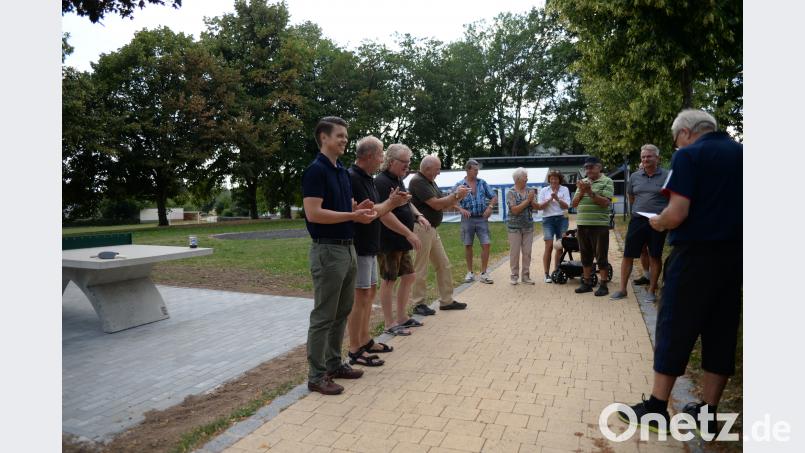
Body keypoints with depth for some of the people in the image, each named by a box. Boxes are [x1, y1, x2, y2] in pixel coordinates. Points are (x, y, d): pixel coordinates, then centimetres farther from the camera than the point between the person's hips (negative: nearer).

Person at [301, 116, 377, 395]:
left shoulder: (342, 171, 14)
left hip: (347, 248, 9)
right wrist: (353, 216, -19)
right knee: (323, 316, -1)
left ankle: (334, 364, 28)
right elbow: (313, 213, -21)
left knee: (342, 312, 15)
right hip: (327, 250, -9)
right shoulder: (316, 170, -13)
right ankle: (316, 376, 10)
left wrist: (359, 209, 0)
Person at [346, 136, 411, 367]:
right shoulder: (352, 178, -17)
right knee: (360, 296, -5)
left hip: (370, 246, 10)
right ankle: (355, 351, 4)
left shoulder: (367, 178, 13)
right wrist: (391, 203, -8)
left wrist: (392, 202, 2)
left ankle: (365, 341, 27)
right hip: (358, 247, -10)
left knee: (370, 292, 16)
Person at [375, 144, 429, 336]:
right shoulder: (382, 182, -17)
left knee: (408, 277, 14)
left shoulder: (398, 180, 13)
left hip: (402, 242, 10)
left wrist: (418, 215, 6)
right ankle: (389, 324, 12)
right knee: (389, 281, 0)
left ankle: (402, 317, 27)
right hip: (388, 242, -10)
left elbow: (407, 203, 26)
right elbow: (384, 215, -25)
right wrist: (409, 233, -24)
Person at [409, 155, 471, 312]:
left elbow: (444, 205, 17)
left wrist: (457, 197, 1)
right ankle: (418, 304, 11)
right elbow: (436, 204, -18)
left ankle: (446, 300, 21)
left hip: (432, 230, 10)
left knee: (444, 265, 12)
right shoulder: (417, 181, -14)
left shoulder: (431, 182, 16)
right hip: (421, 229, -9)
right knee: (420, 269, 0)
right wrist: (456, 194, -8)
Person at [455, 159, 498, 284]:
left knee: (486, 245, -6)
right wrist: (461, 209, -17)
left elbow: (494, 197, 10)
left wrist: (490, 207, -7)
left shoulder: (482, 183, 5)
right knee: (468, 245, 7)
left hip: (482, 218, 1)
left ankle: (483, 273, 4)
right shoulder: (460, 185, -2)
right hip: (468, 219, -1)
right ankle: (470, 272, 20)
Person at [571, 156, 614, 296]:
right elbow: (574, 203, 10)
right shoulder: (582, 182, 14)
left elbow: (605, 202, -13)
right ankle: (586, 283, 21)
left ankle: (603, 285, 8)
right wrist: (581, 192, -7)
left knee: (601, 256, 0)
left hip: (600, 225, -5)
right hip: (582, 224, 6)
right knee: (585, 255, 12)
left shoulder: (607, 182, -2)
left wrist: (590, 192, -20)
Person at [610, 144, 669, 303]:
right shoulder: (635, 176, 7)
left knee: (655, 257, 7)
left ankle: (651, 291, 19)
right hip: (637, 220, 3)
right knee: (628, 255, 3)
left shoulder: (666, 176, -4)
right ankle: (622, 289, 14)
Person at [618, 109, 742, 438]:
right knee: (722, 333, 11)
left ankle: (657, 407, 12)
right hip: (734, 253, 6)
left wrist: (658, 223, 1)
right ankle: (707, 412, 20)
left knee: (675, 329, 3)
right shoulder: (740, 153, 11)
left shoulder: (689, 156, -8)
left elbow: (677, 214, -18)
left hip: (695, 253, -6)